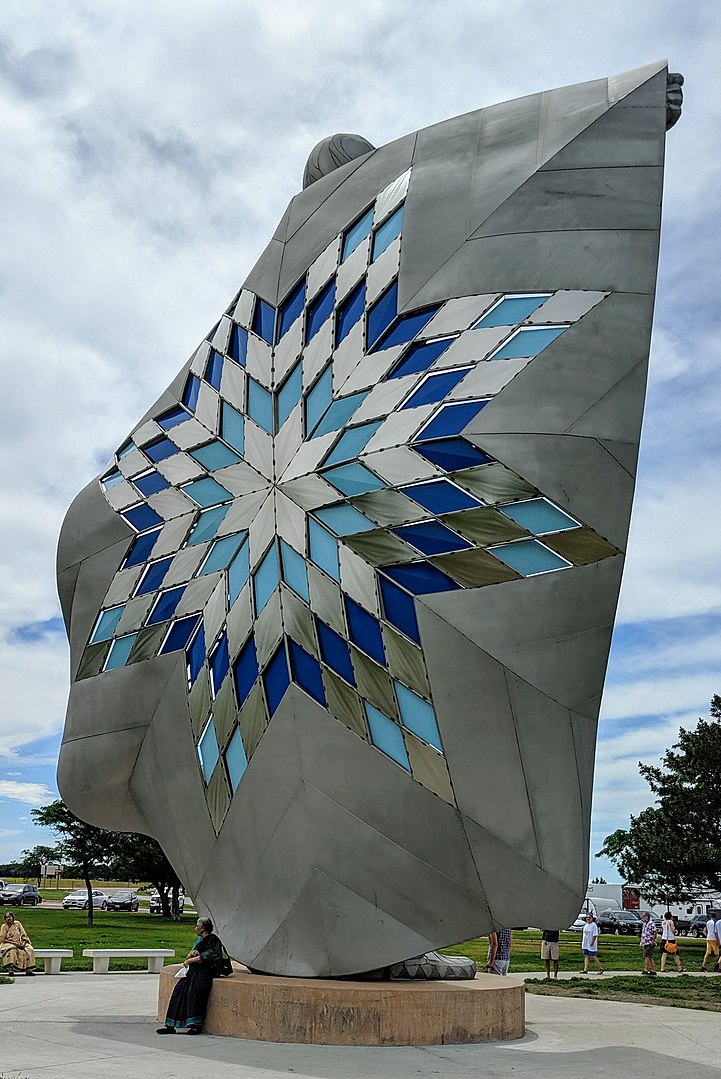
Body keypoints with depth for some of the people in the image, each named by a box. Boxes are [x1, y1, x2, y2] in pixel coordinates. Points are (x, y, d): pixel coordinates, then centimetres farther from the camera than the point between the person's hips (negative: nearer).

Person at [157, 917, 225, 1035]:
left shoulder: (213, 939, -2)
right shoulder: (199, 939, 24)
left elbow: (205, 957, -12)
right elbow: (188, 956, 22)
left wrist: (190, 960, -2)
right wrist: (191, 953, 0)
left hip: (205, 971, -8)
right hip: (193, 970, 8)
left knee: (194, 990, -30)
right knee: (179, 989, -14)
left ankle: (196, 1025, -26)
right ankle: (170, 1025, -17)